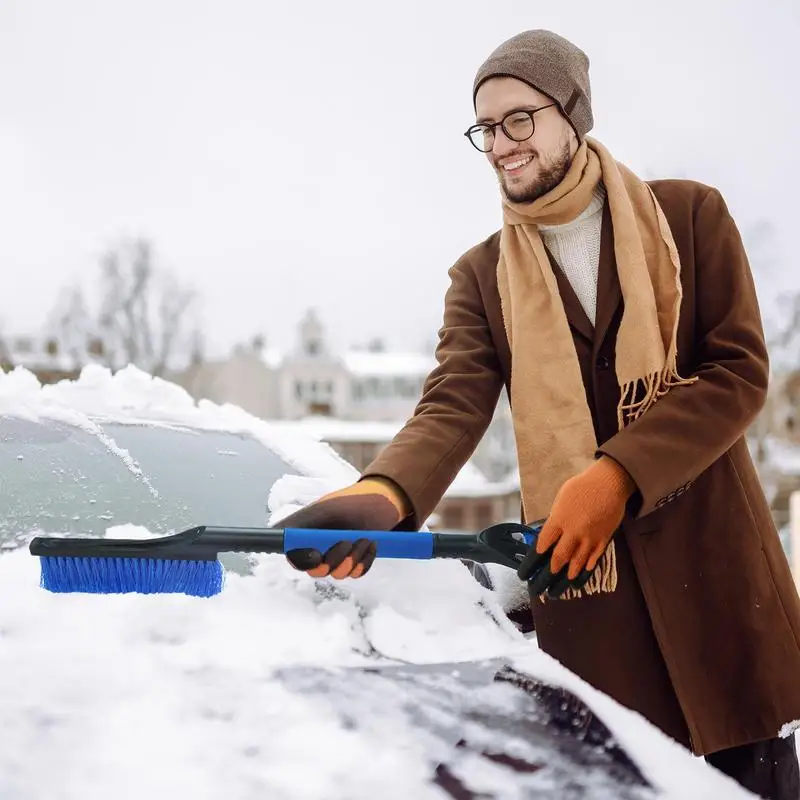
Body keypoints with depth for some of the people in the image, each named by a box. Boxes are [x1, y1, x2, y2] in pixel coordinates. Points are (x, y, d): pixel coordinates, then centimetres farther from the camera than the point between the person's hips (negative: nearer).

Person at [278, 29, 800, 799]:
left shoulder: (690, 215, 3)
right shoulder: (480, 276, 6)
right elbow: (451, 405, -8)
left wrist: (616, 477, -19)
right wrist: (380, 496, -31)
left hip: (713, 559, 0)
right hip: (581, 574, 1)